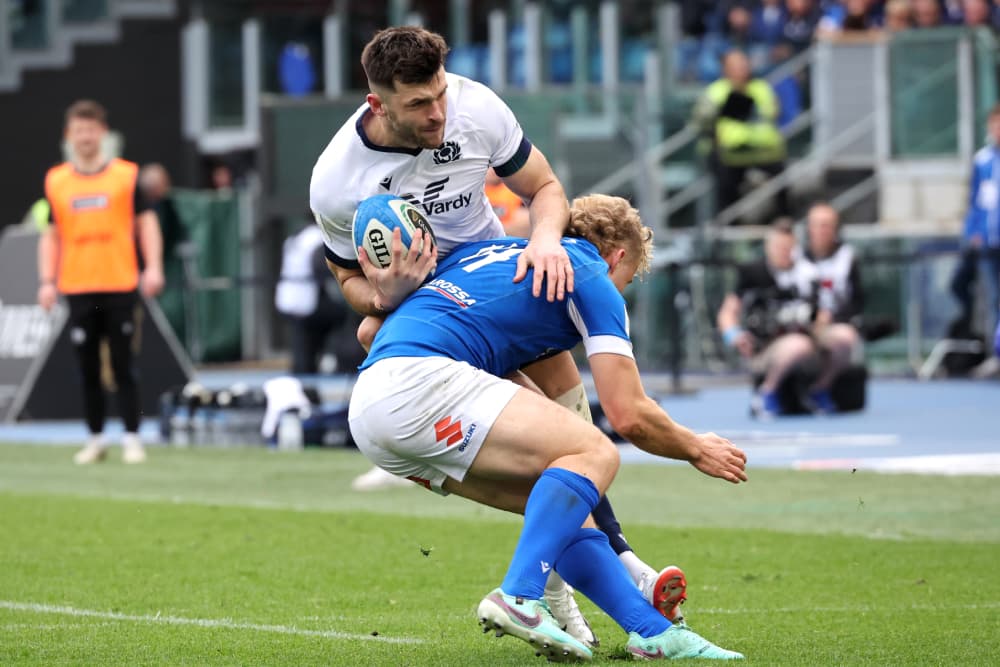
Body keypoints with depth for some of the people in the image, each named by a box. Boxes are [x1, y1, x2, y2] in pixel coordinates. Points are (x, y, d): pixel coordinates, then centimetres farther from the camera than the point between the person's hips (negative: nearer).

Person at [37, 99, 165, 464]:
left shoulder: (126, 175, 2)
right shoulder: (56, 181, 7)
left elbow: (146, 222, 4)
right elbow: (51, 235, 12)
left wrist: (153, 267, -8)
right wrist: (47, 280, 3)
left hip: (120, 285, -2)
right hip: (78, 289, 2)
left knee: (122, 365, -2)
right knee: (88, 368, 5)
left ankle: (131, 438, 3)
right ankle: (95, 439, 13)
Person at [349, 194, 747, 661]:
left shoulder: (492, 249, 30)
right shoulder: (592, 278, 9)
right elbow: (629, 416, 5)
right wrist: (697, 451, 21)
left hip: (366, 405, 8)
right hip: (419, 379, -8)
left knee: (564, 504, 12)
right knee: (594, 454, -7)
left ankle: (653, 631, 6)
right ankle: (519, 598, -24)